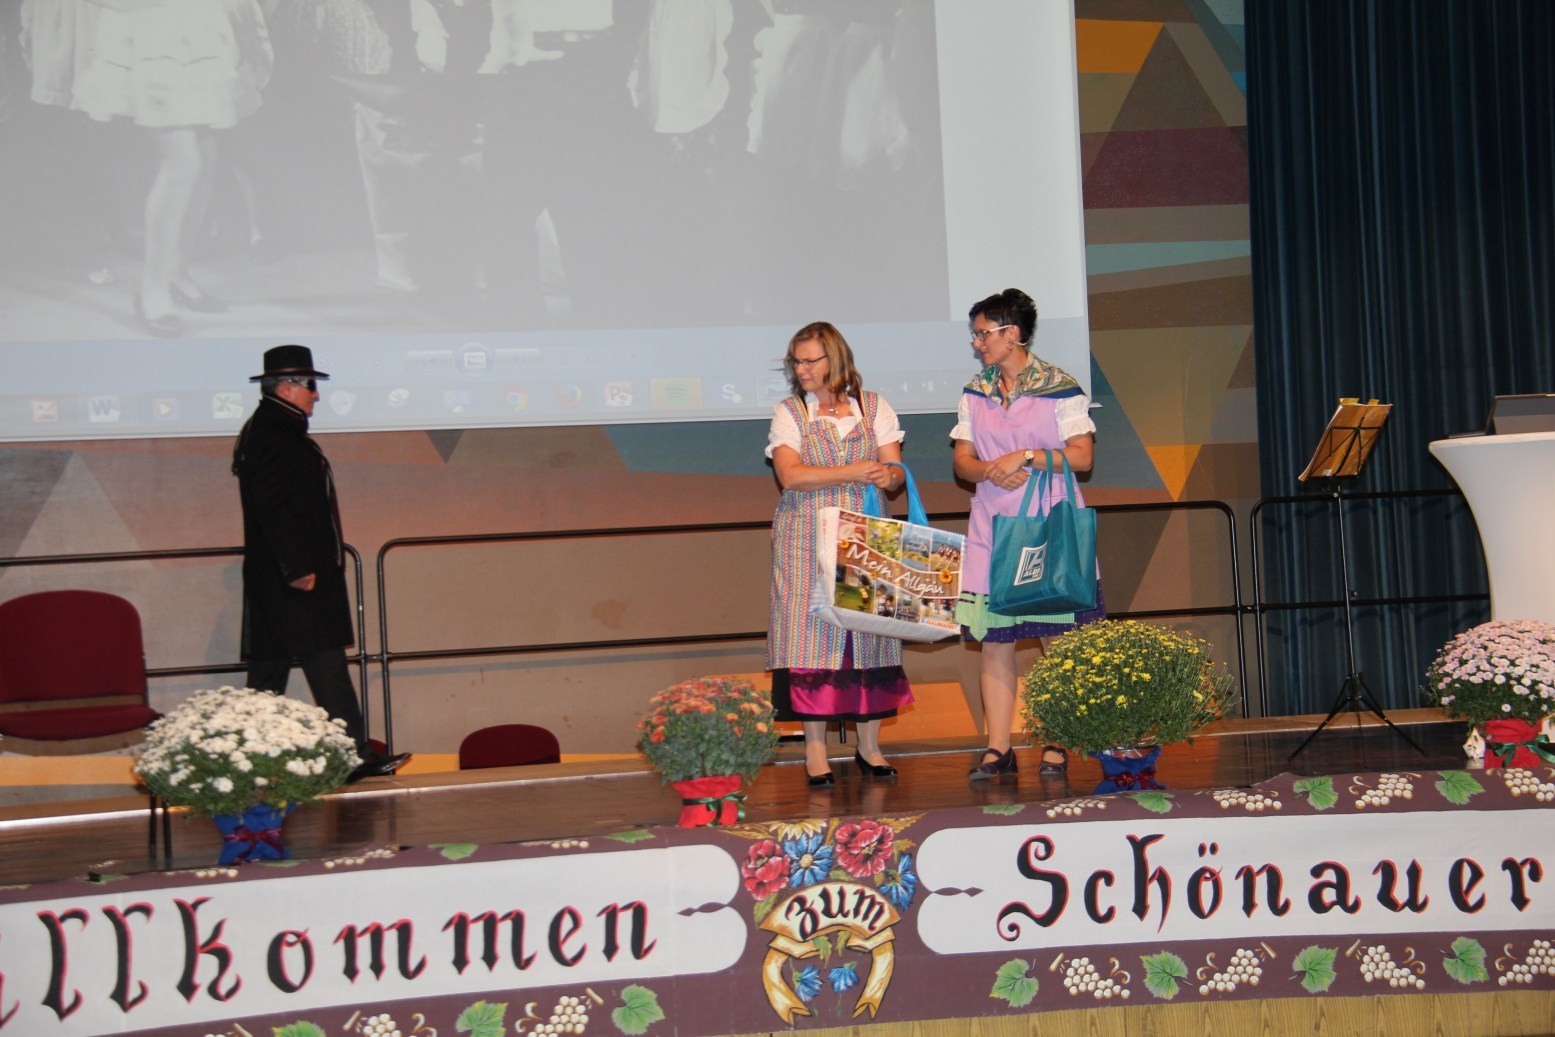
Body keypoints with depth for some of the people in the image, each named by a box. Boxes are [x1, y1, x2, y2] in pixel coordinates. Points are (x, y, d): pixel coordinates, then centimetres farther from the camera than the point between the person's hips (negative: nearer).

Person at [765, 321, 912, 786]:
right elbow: (790, 475, -9)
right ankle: (815, 747, 0)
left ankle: (869, 744, 9)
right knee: (812, 632, -6)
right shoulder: (788, 412, 6)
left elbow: (895, 469, 4)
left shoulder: (873, 407, 11)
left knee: (869, 630, -1)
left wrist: (889, 477, -20)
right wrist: (852, 473, -16)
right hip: (806, 541, -1)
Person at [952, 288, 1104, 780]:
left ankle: (1055, 745, 8)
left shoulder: (1060, 387, -1)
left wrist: (1026, 456, -16)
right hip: (992, 527, 4)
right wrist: (990, 471, -11)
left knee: (1056, 638, -1)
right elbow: (962, 461, 11)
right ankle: (998, 748, 4)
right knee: (994, 638, 0)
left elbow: (1082, 456, -5)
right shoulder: (974, 393, 13)